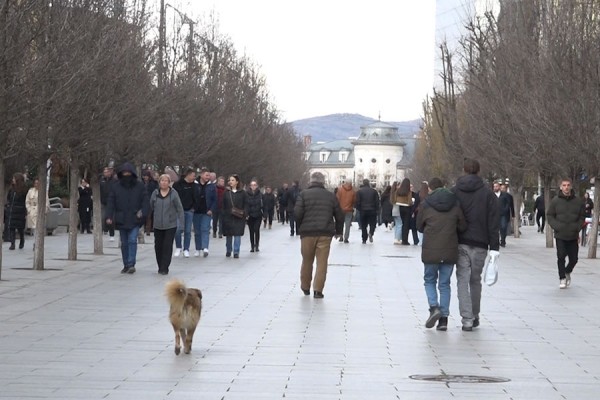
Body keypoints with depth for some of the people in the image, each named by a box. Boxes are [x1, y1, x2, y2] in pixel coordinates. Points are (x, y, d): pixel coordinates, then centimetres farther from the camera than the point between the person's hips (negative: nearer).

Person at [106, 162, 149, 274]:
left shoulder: (139, 186, 1)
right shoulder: (116, 186, 4)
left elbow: (145, 201, 1)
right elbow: (111, 202, 3)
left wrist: (143, 213, -14)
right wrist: (109, 216, -7)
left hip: (134, 219, -3)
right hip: (121, 220, 3)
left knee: (132, 240, -15)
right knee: (124, 243, 8)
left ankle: (131, 264, -15)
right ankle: (126, 265, 17)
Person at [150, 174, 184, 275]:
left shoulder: (173, 193, -3)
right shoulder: (155, 193, 4)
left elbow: (179, 208, -1)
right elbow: (150, 208, 11)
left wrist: (181, 223, -5)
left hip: (170, 225, -3)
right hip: (157, 225, 3)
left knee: (167, 246, -7)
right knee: (158, 246, 6)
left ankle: (164, 268, -3)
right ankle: (160, 267, 21)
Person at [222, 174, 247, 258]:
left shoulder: (242, 193, 3)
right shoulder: (226, 192, 7)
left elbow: (245, 204, 5)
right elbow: (223, 205, 6)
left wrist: (244, 213, -10)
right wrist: (223, 215, -2)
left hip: (239, 218, -1)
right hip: (228, 217, 2)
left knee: (237, 234, -5)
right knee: (228, 235, 7)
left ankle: (236, 252, -1)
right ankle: (228, 251, 21)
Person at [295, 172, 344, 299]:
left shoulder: (304, 194, 1)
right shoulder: (331, 196, 9)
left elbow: (297, 213, -8)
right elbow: (339, 215, 12)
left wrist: (300, 227, 9)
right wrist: (338, 231, 26)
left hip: (307, 232, 0)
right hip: (325, 234, 0)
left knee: (307, 261, 13)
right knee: (322, 262, 0)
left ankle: (305, 287, 25)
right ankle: (318, 290, -6)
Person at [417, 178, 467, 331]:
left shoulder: (426, 204, -3)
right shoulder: (455, 203, 1)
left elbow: (419, 226, 4)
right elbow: (463, 226, 2)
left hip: (431, 250, -2)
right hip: (450, 250, 2)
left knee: (429, 280, 15)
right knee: (444, 284, 10)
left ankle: (434, 307, -8)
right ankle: (444, 318, 6)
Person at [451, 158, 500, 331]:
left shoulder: (453, 192, 2)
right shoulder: (487, 194, 1)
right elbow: (494, 222, -3)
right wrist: (494, 247, -2)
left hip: (460, 243, -1)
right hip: (479, 244, 1)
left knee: (462, 280, 0)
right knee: (475, 280, 14)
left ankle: (467, 318, -11)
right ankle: (474, 317, 24)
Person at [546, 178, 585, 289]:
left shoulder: (579, 202, 2)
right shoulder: (555, 201, -2)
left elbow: (582, 217, 8)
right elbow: (550, 216, 1)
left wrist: (577, 228, -5)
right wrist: (557, 226, -12)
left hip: (573, 236, 2)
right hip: (560, 235, -2)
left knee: (573, 259, 6)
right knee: (561, 257, -6)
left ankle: (567, 272, 35)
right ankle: (562, 279, 8)